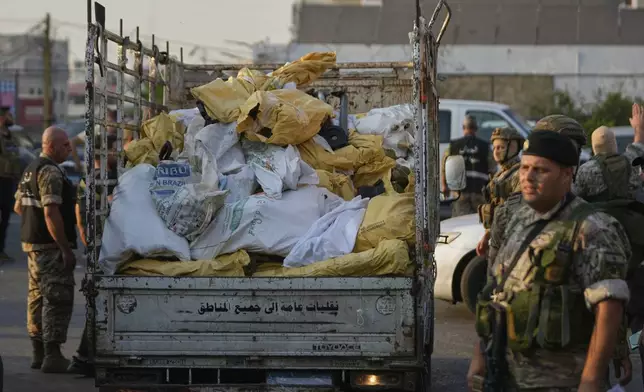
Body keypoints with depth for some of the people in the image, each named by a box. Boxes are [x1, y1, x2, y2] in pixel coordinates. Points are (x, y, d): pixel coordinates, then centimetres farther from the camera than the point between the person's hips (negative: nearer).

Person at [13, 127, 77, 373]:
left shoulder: (31, 170, 15)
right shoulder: (51, 172, -17)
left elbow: (19, 207, 23)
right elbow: (51, 213, -24)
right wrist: (66, 249, -22)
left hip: (32, 242, 10)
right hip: (51, 245, -10)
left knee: (38, 297, 14)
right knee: (58, 299, -8)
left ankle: (39, 353, 20)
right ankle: (52, 356, -9)